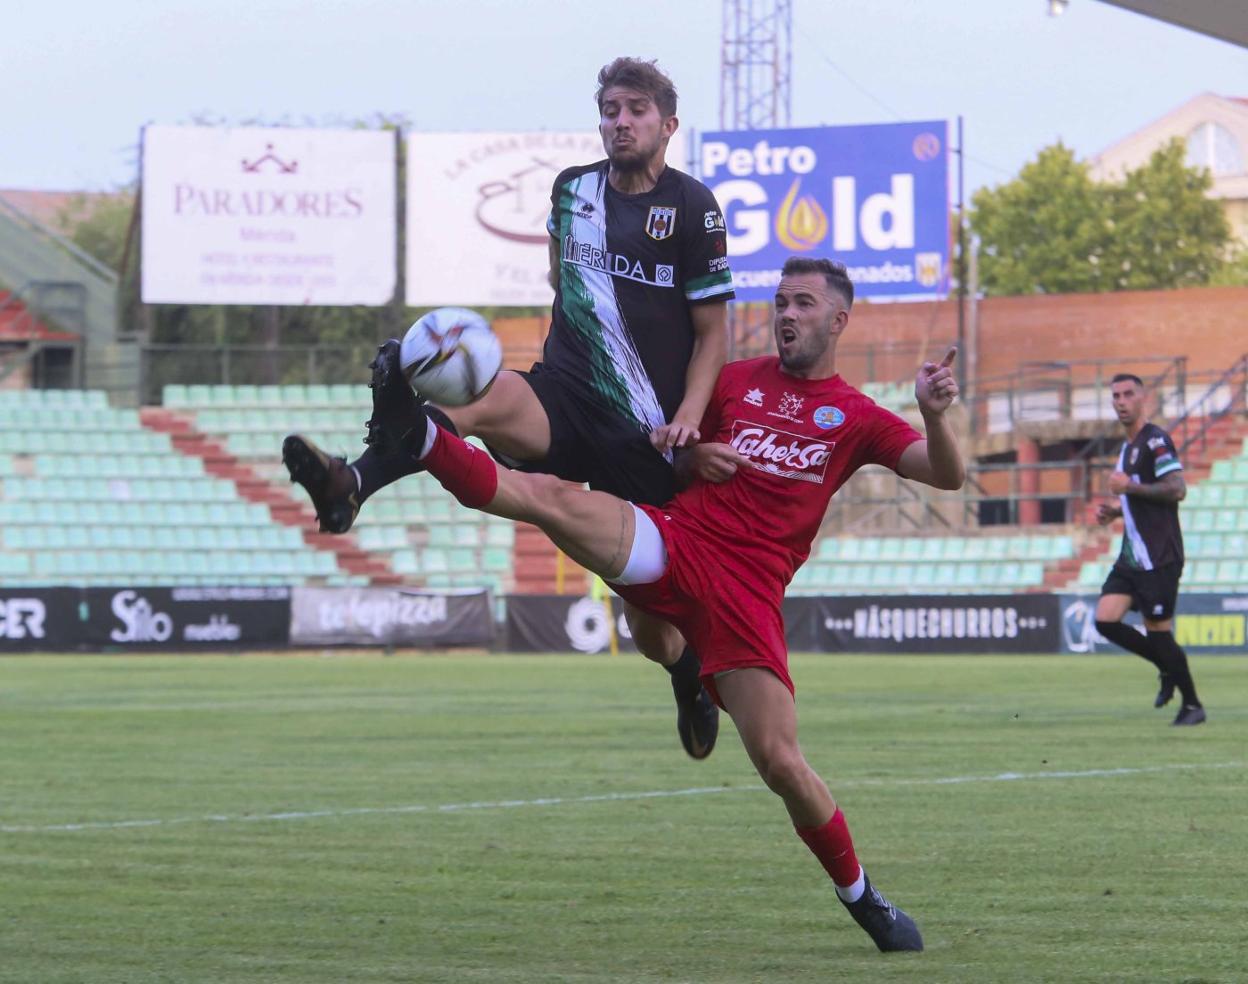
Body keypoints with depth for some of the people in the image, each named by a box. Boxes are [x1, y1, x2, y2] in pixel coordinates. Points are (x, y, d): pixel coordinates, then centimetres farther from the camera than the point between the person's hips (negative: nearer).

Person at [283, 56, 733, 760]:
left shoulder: (692, 207, -3)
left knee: (652, 627, 3)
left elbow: (714, 331, -1)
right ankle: (353, 484, -58)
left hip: (645, 436, -3)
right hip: (567, 394, 3)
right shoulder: (572, 189, 10)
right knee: (479, 395, -34)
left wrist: (688, 417, -14)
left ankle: (694, 676, 40)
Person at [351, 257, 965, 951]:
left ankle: (860, 895, 10)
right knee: (555, 498, -27)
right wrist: (695, 458, 3)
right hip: (670, 547, 2)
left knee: (780, 762, -9)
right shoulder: (737, 381, 18)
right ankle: (421, 438, -40)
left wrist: (935, 415, -20)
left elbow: (947, 476, 0)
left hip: (747, 593, -2)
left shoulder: (856, 419, 12)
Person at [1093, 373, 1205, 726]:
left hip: (1159, 557, -9)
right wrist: (1114, 510, 13)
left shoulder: (1155, 440, -11)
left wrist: (1129, 487, -18)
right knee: (1106, 620, -3)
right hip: (1131, 557, 9)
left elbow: (1177, 489, -20)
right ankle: (1168, 667, 16)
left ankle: (1193, 706, 9)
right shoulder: (1127, 447, 19)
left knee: (1157, 630, -5)